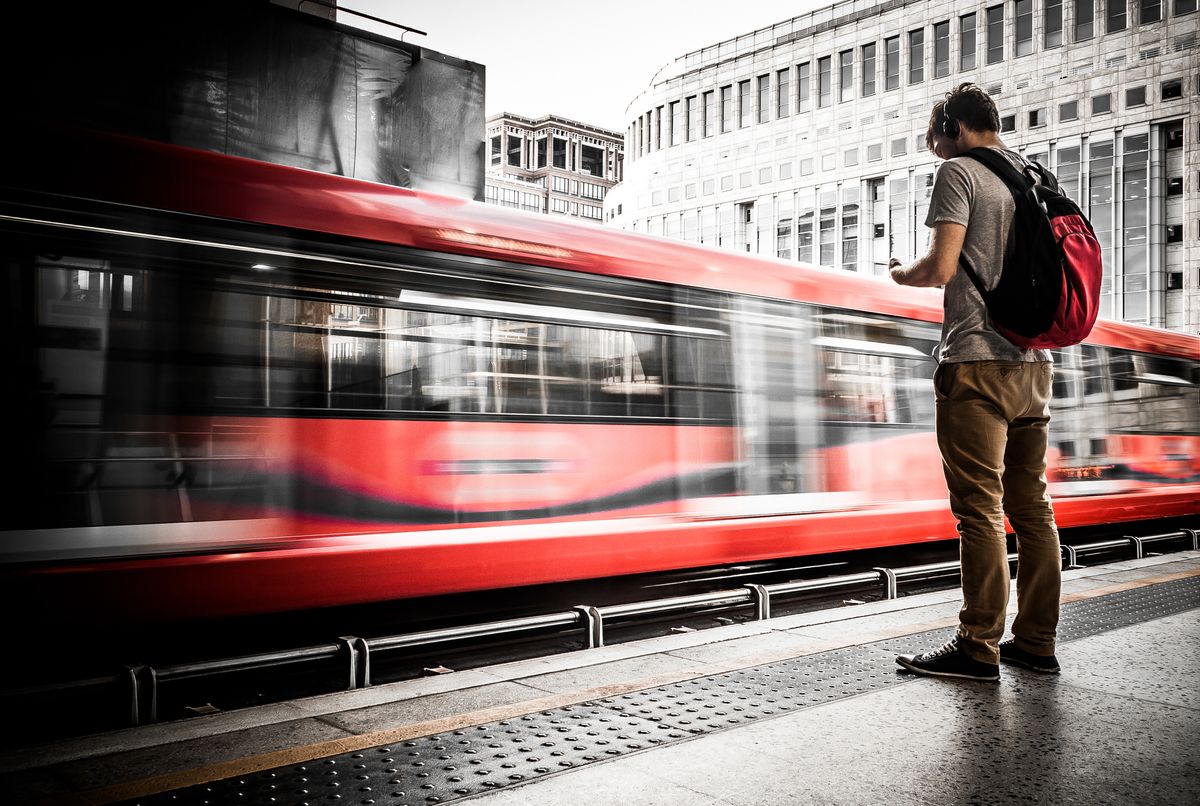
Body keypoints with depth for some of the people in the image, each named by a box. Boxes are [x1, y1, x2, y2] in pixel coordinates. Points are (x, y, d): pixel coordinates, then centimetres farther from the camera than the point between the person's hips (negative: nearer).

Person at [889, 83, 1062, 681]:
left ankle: (979, 648, -1)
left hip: (976, 362, -8)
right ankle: (1036, 641, 16)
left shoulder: (961, 172, -4)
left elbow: (941, 268, -15)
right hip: (1034, 361, 8)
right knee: (1031, 506, 10)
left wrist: (899, 273, 4)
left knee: (979, 509, -6)